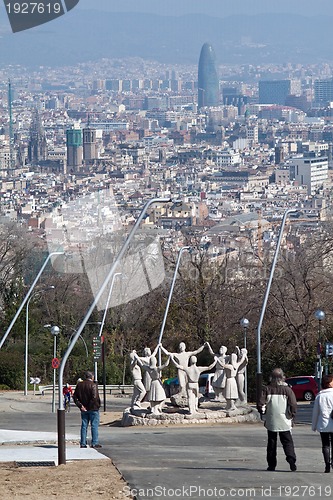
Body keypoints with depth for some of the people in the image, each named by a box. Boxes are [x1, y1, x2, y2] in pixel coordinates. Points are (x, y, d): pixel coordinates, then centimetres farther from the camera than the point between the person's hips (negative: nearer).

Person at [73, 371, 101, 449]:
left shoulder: (79, 385, 7)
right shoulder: (93, 385, -12)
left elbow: (75, 397, 4)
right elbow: (95, 397, -22)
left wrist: (80, 405, -1)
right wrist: (98, 405, -8)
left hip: (84, 410, 5)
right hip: (93, 409, -5)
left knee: (84, 426, 10)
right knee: (94, 425, 0)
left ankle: (83, 443, 10)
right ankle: (94, 443, -2)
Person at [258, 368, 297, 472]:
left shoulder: (267, 390, -4)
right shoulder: (287, 390, -5)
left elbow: (261, 404, -7)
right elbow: (293, 405, -6)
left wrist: (263, 412, 14)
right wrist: (292, 416, 9)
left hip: (271, 422, 1)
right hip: (284, 422, -1)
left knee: (271, 443, 10)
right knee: (287, 442, 4)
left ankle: (271, 464, 9)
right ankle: (291, 459, -16)